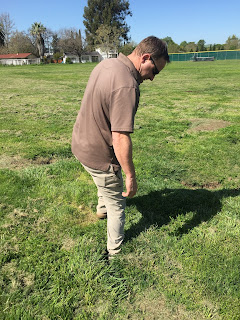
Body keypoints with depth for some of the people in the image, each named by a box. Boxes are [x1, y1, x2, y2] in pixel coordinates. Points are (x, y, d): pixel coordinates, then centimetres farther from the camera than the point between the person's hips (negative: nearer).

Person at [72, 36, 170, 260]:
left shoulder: (106, 64, 0)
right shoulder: (127, 86, -30)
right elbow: (120, 139, -32)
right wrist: (130, 176, -21)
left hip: (80, 142, 9)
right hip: (99, 155, -9)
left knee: (105, 181, 37)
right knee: (116, 204, 13)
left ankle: (102, 209, 64)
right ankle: (115, 253, 34)